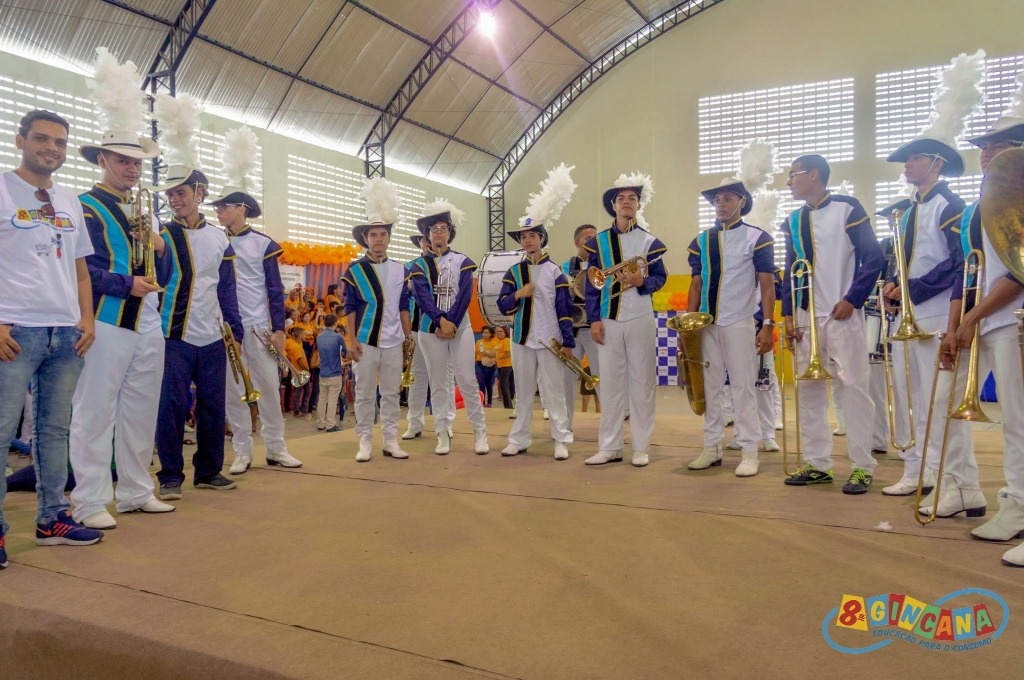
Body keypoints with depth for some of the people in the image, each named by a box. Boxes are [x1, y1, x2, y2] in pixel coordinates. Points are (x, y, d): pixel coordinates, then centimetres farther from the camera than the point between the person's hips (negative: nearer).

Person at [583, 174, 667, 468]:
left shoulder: (649, 241, 5)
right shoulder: (598, 241, 7)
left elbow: (660, 277, 4)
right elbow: (592, 284, 5)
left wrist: (641, 281, -17)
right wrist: (594, 319, -2)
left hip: (640, 319, -1)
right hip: (608, 321, 1)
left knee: (642, 381, 2)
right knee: (610, 382, 3)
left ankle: (641, 447, 9)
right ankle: (609, 446, 10)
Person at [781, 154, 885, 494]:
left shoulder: (848, 208, -4)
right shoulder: (794, 220, 12)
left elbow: (873, 258, -7)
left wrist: (851, 300, -15)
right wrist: (788, 314, 5)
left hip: (842, 314, -6)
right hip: (806, 316, 6)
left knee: (853, 387, -4)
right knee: (809, 389, 6)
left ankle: (862, 467, 6)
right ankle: (818, 464, 14)